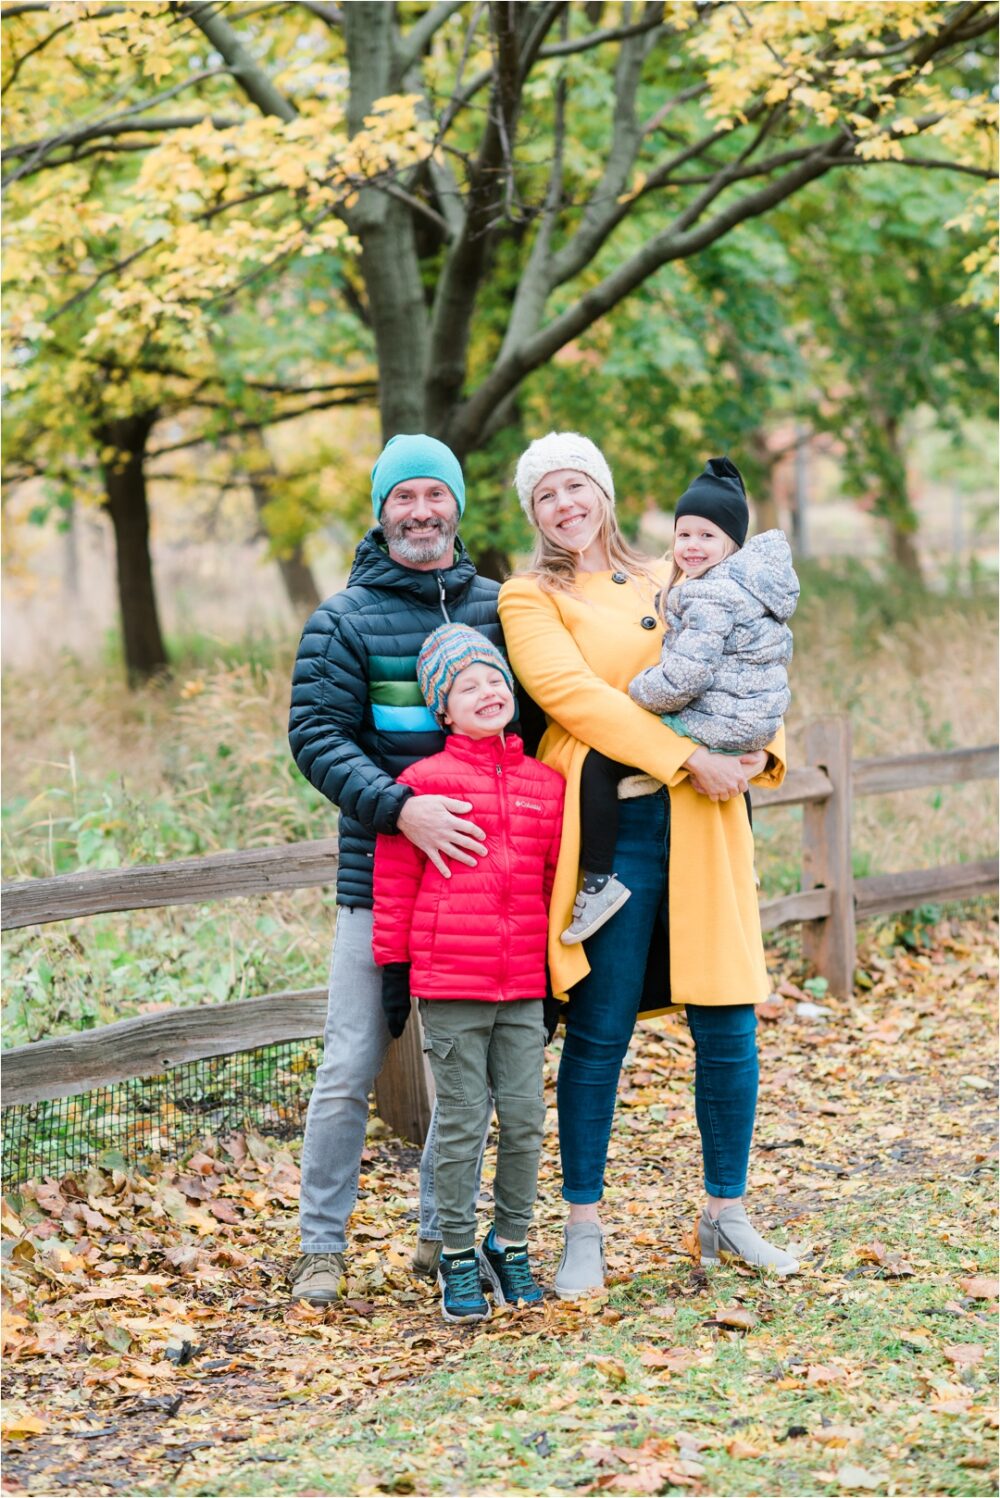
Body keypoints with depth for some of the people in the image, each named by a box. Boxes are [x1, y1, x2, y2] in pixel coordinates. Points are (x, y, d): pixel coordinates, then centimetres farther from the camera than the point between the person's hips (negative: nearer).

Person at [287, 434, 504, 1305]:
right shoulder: (345, 621, -1)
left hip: (481, 873, 3)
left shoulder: (498, 608, 9)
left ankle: (443, 1235, 22)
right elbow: (316, 737, -9)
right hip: (381, 875, -3)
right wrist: (400, 809, -23)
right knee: (352, 1066, -3)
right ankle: (322, 1246, 9)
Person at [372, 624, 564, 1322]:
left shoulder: (547, 784, 9)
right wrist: (394, 970, 0)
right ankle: (459, 1256, 13)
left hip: (525, 988, 4)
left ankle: (511, 1244, 21)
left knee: (525, 1119, 6)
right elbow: (394, 883, 0)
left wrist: (555, 977, 16)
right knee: (462, 1122, 2)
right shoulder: (424, 782, -3)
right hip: (450, 985, -3)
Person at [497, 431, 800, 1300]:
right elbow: (571, 693, -12)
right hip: (609, 829, -4)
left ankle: (727, 1216, 18)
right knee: (599, 1034, -2)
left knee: (728, 1021, 4)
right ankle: (584, 1232, 10)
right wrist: (686, 759, -18)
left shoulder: (671, 586, 20)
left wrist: (763, 751, -1)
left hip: (703, 827, 4)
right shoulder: (531, 599, 3)